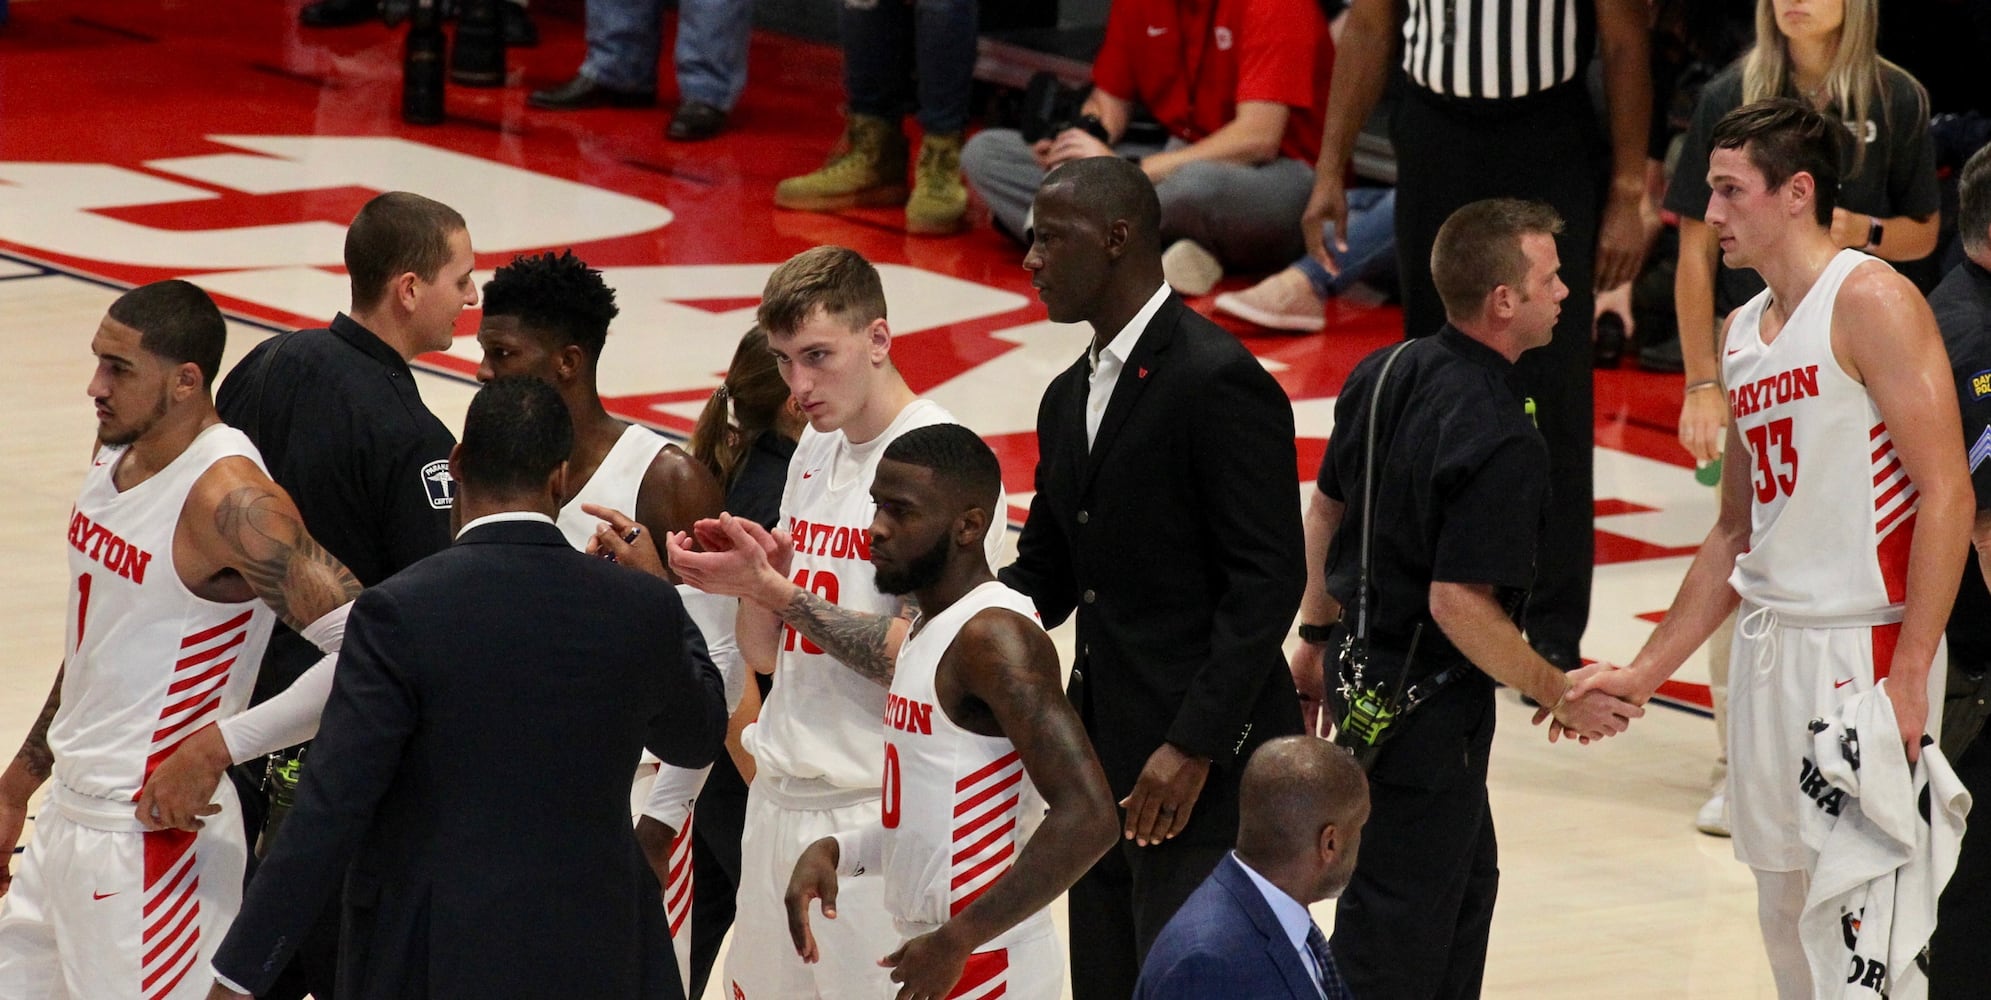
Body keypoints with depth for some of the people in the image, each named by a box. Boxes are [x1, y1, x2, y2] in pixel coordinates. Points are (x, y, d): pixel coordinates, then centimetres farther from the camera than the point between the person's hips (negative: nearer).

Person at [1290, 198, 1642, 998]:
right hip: (1429, 704, -9)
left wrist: (1317, 640, 24)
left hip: (1360, 663, 9)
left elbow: (1326, 512, 12)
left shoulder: (1382, 375, 1)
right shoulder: (1500, 442, -25)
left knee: (1467, 874, 25)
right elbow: (1458, 603, -26)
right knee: (1395, 930, -1)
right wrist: (1562, 698, -15)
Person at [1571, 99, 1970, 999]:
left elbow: (1946, 494, -16)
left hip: (1863, 648, -8)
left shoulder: (1869, 302, -9)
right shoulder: (1742, 333, 16)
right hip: (1768, 646, 8)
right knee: (1785, 920, 10)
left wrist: (1908, 677, -21)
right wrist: (1644, 674, 20)